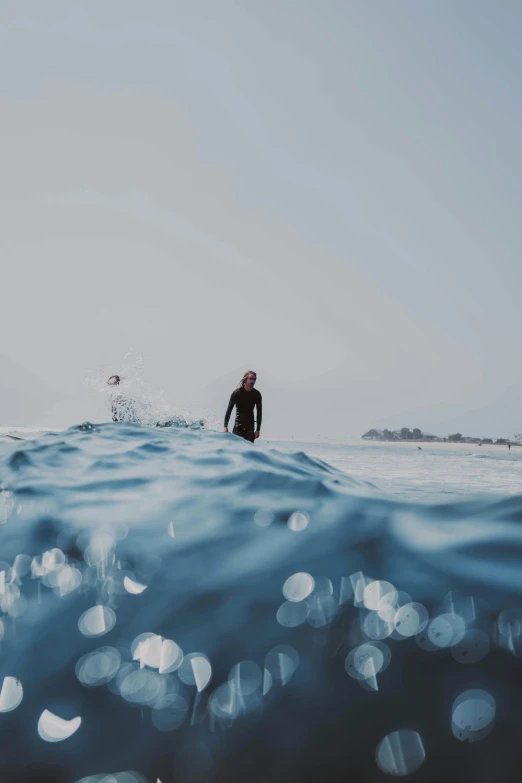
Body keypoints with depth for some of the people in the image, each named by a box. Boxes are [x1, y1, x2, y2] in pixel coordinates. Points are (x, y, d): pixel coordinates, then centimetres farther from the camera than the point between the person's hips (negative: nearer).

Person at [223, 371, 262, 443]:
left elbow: (259, 412, 3)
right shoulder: (237, 392, -7)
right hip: (238, 425, -1)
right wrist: (225, 426, -14)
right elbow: (229, 410, -7)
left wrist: (258, 429, -1)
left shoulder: (257, 394, -2)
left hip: (250, 426, 1)